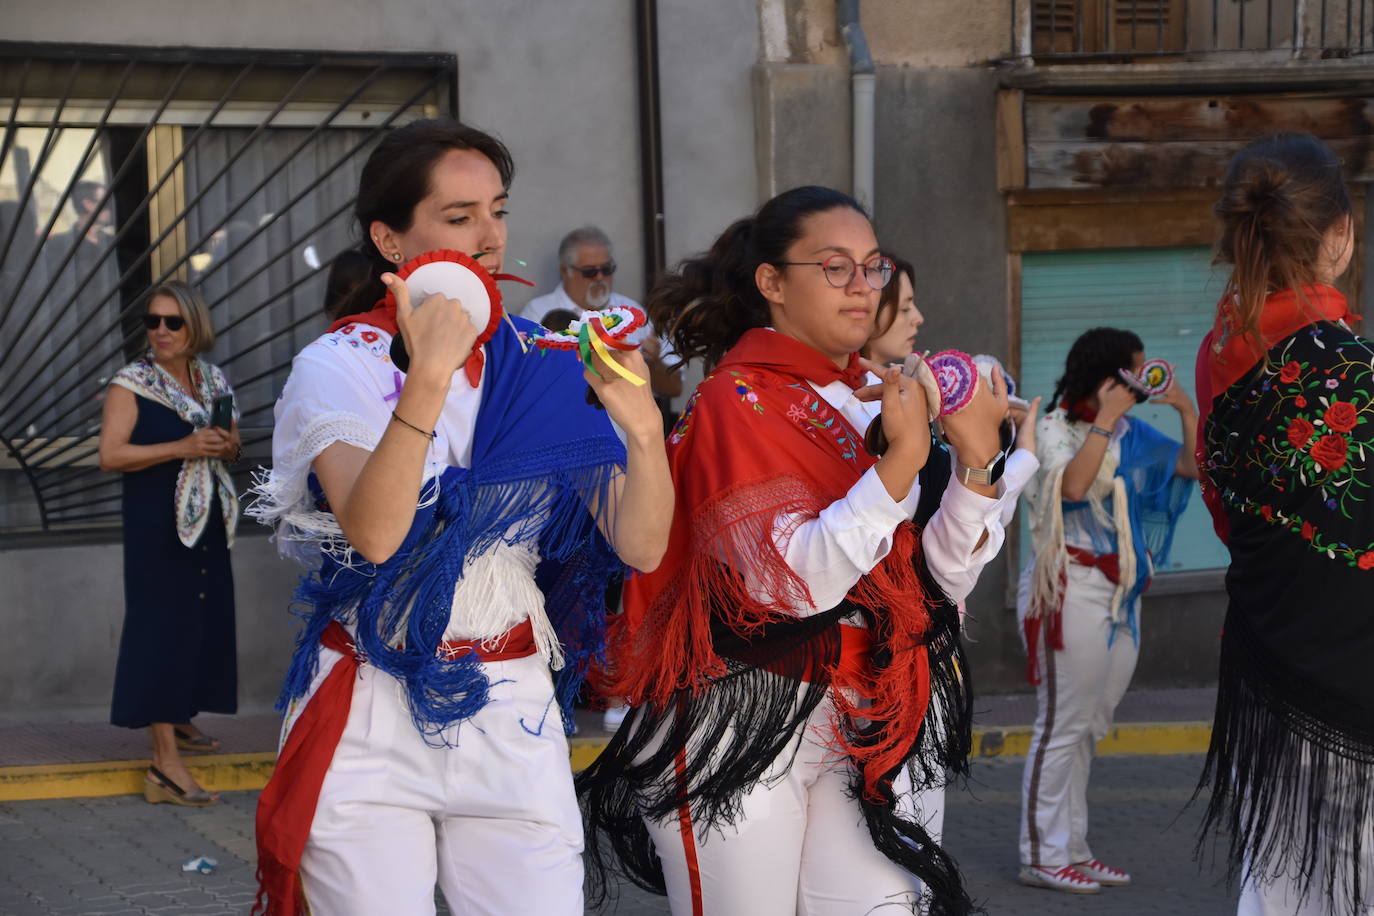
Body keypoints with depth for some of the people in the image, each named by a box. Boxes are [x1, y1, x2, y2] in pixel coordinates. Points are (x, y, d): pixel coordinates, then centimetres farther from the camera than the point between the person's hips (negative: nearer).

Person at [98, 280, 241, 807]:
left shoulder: (212, 380, 10)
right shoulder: (132, 383, -8)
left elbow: (231, 441, 21)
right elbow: (110, 454, -16)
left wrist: (228, 445, -3)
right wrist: (183, 448, -23)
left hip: (209, 522, 7)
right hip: (157, 521, -7)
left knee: (205, 621, 11)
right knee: (163, 626, -11)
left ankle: (178, 722, 32)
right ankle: (166, 766, -15)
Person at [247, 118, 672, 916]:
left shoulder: (546, 370, 4)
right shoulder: (341, 367, -5)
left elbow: (641, 548, -5)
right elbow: (374, 533, -24)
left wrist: (643, 429, -23)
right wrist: (428, 377, -32)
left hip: (514, 722, 2)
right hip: (371, 727, -2)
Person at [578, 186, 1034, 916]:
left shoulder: (877, 401, 10)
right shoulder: (735, 404, -6)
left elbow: (946, 580, 6)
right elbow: (791, 580, -20)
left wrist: (976, 462, -8)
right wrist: (902, 460, -25)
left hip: (864, 725, 5)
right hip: (746, 725, -5)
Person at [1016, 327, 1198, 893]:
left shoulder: (1131, 434, 12)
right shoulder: (1054, 428, -5)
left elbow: (1192, 466, 10)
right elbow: (1073, 485, -23)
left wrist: (1186, 410, -3)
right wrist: (1105, 418, -19)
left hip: (1121, 592, 7)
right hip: (1072, 588, -7)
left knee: (1089, 728, 11)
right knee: (1063, 724, -5)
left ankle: (1071, 849, 18)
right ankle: (1042, 857, 1)